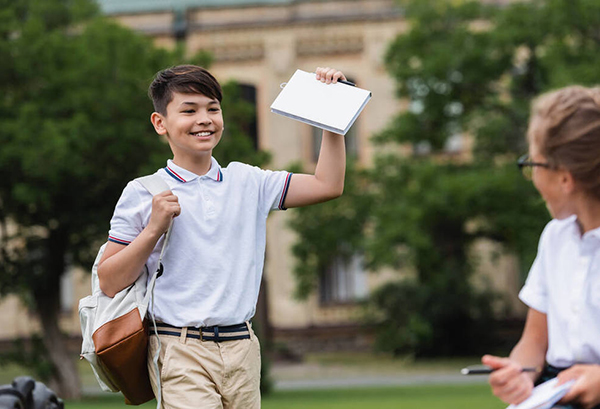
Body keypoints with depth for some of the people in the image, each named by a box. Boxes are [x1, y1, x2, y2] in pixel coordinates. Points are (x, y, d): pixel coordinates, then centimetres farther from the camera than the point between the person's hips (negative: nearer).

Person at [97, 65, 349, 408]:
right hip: (182, 354, -4)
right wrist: (153, 229, -11)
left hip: (242, 351, 4)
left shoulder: (248, 182, 13)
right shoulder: (142, 194, 2)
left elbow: (328, 185, 12)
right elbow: (109, 284, 0)